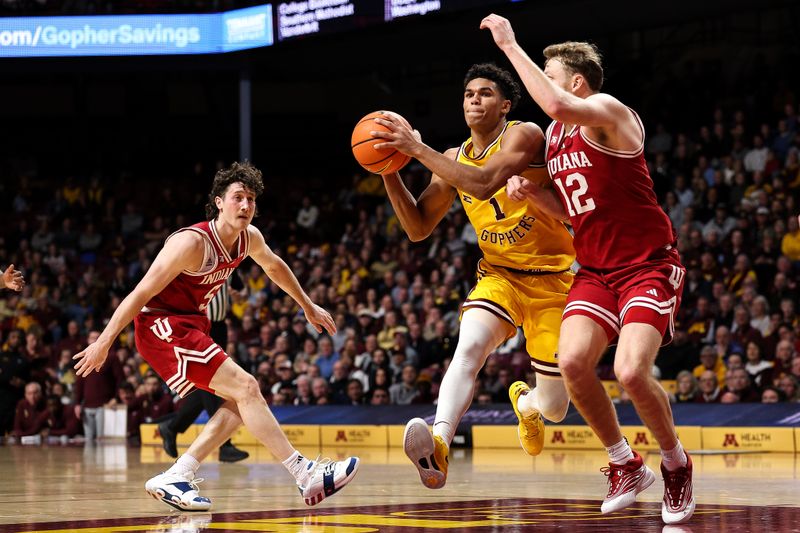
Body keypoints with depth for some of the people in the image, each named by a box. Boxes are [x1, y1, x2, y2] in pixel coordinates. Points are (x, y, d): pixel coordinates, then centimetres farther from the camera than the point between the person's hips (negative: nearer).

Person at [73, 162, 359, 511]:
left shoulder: (250, 238, 1)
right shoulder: (193, 243, -24)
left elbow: (274, 266, 25)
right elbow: (142, 292, -22)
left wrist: (308, 306, 33)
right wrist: (104, 343, -21)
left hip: (192, 326, 10)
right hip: (162, 328, -10)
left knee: (240, 401, 3)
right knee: (245, 388, -18)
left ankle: (173, 480, 1)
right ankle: (306, 476, -19)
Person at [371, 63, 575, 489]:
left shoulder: (524, 135, -14)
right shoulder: (455, 159, 4)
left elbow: (483, 183, -31)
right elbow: (418, 228, 7)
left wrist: (417, 148, -31)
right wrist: (390, 173, -7)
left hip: (551, 278, -3)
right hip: (498, 274, 3)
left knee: (553, 409, 2)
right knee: (469, 346, -32)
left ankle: (526, 402, 42)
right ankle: (439, 447, -51)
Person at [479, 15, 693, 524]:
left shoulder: (608, 111, -15)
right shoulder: (554, 135, 12)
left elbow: (558, 106, -38)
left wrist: (511, 46, -30)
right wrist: (533, 192, 2)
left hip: (649, 265, -7)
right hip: (597, 270, 7)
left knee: (631, 371, -24)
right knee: (573, 360, -16)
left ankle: (677, 464, 4)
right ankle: (627, 465, 3)